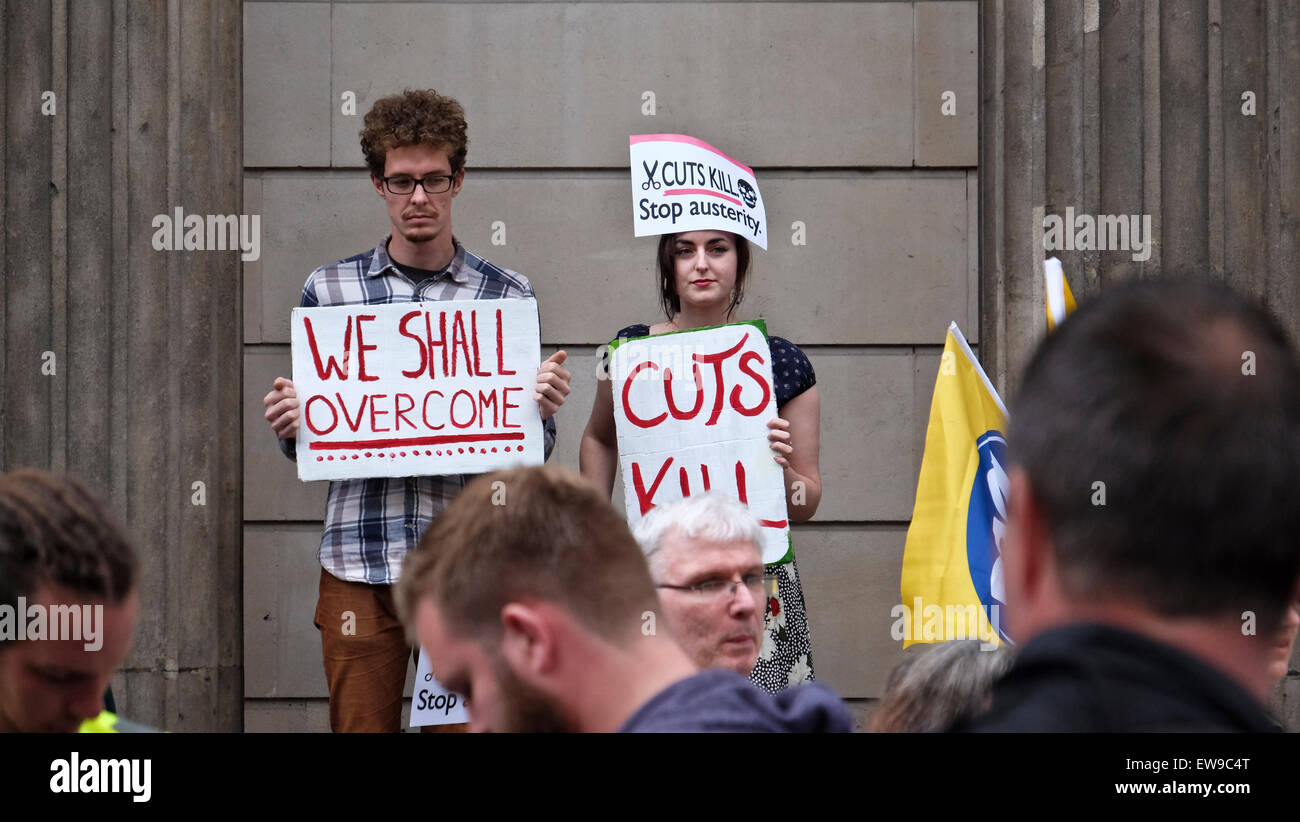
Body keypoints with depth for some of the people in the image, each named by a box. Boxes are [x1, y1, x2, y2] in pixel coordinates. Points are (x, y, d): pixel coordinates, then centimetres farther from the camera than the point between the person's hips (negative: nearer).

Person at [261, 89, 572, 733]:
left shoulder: (507, 296, 7)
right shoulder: (328, 289, 8)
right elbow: (305, 443, 12)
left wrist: (542, 410, -12)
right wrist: (290, 427, -10)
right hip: (358, 565, 1)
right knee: (361, 725, 3)